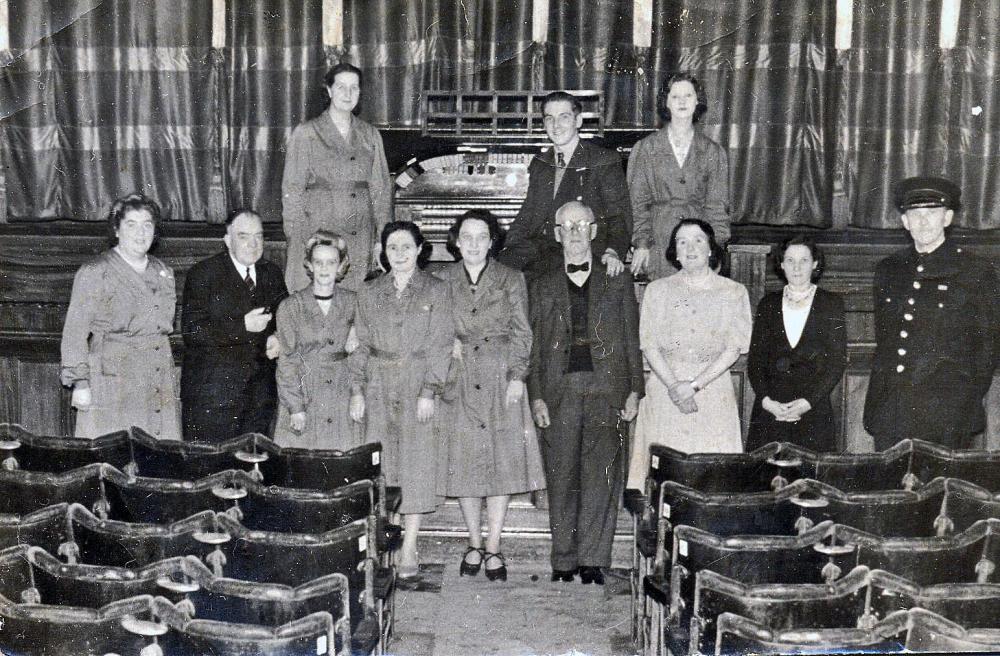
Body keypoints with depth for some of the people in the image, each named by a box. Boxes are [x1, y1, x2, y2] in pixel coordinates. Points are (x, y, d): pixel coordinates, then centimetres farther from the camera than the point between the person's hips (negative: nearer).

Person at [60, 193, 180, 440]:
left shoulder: (163, 273, 16)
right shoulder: (94, 272, -2)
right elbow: (75, 332, -4)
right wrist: (80, 383, -9)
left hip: (158, 388, 5)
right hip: (112, 383, -5)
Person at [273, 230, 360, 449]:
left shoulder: (353, 304, 5)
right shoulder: (290, 307, 0)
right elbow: (287, 361, -2)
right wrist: (295, 407, -7)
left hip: (342, 402, 2)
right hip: (303, 401, -1)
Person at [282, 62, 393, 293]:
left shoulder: (370, 135, 12)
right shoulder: (305, 133, 3)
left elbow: (381, 189, 11)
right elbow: (292, 189, 1)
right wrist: (293, 238, -7)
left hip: (360, 238, 3)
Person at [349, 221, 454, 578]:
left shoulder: (436, 290, 2)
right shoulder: (369, 293, 11)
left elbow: (441, 344, -3)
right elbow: (360, 344, 10)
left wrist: (429, 391, -11)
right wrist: (357, 390, 1)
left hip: (417, 386, -2)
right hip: (378, 388, 3)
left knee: (416, 461, -3)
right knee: (380, 462, 3)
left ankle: (409, 548, 2)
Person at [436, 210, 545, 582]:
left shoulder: (511, 280, 7)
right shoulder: (443, 282, 9)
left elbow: (521, 333, 3)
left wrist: (517, 376, -6)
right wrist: (450, 343, -7)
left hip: (501, 379, -1)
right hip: (459, 380, 1)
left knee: (503, 460, -2)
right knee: (464, 462, 2)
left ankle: (493, 547, 7)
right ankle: (474, 543, 16)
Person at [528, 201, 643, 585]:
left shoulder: (618, 284, 12)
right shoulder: (543, 288, 15)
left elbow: (632, 341, 9)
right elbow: (535, 347, 10)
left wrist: (634, 390, 0)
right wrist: (536, 397, 1)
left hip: (606, 389, -1)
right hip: (559, 392, 1)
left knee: (601, 477, -5)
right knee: (562, 480, 2)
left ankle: (592, 560, 2)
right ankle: (564, 561, 9)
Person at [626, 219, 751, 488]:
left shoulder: (733, 292, 7)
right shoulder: (658, 290, 9)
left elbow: (733, 349, -1)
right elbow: (649, 345, 2)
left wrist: (694, 385, -12)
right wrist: (674, 386, -12)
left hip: (714, 388, -1)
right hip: (665, 388, 1)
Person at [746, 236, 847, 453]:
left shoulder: (831, 304, 6)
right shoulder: (768, 304, 11)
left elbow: (838, 362, 0)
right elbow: (755, 360, 7)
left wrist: (808, 402, -11)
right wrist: (766, 400, -8)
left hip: (814, 412, -1)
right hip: (769, 410, 2)